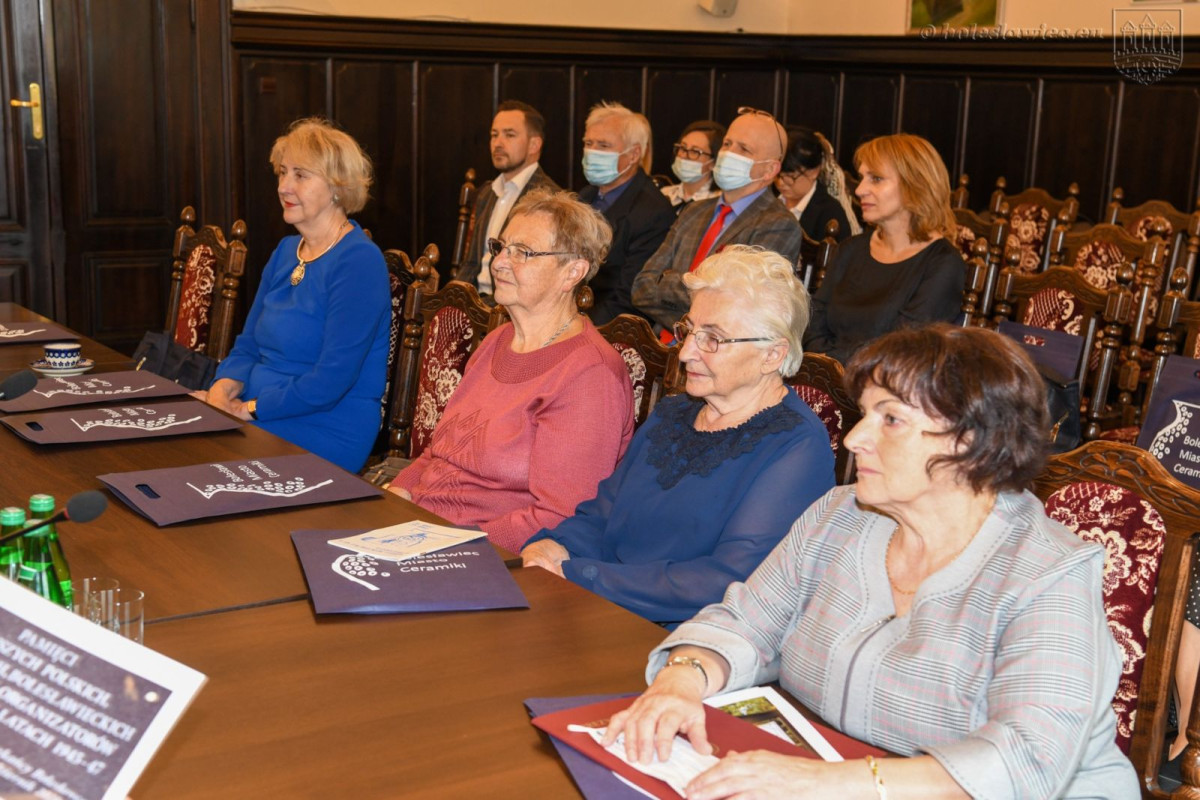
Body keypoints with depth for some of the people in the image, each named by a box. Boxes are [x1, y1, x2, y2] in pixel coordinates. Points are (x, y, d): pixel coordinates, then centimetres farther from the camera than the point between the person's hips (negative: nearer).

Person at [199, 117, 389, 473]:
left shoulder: (359, 262, -14)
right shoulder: (285, 252, 16)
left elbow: (330, 380, -20)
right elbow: (247, 346, 17)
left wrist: (247, 409, -15)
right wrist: (219, 394, -4)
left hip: (326, 431, -8)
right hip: (253, 409, 8)